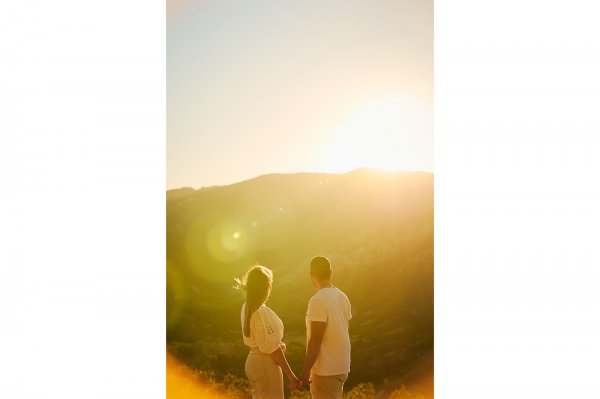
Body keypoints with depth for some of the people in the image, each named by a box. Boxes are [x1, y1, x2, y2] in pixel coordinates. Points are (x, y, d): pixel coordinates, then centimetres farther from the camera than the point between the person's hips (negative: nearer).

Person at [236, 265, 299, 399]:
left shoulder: (247, 307, 5)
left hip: (253, 360, 9)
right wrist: (290, 373, -14)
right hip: (266, 364, -9)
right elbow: (272, 348, -20)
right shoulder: (262, 311, -22)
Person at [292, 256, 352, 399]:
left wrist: (305, 373, -16)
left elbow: (315, 340, -21)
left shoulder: (318, 301, -18)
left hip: (325, 371, -8)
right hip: (342, 367, 8)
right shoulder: (343, 297, 6)